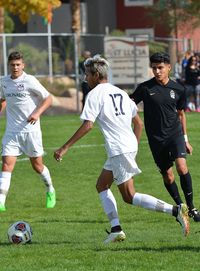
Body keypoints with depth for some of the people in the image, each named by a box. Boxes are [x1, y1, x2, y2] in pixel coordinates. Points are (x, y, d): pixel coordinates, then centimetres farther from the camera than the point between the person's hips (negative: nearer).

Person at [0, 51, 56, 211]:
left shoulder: (29, 81, -11)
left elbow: (48, 98, -7)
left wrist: (37, 113, -20)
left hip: (31, 130, -3)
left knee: (37, 165, 9)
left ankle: (50, 191, 36)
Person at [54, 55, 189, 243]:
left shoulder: (96, 94, -7)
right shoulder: (120, 93, 16)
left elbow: (87, 125, -16)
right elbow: (138, 123, 17)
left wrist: (65, 148, -13)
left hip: (118, 150, -9)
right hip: (130, 146, 9)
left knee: (129, 197, -5)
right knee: (101, 185, 19)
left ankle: (175, 210, -18)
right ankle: (116, 229, 9)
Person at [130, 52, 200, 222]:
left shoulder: (178, 89, 3)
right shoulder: (145, 88, -4)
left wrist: (185, 139, 18)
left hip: (175, 133, 0)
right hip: (156, 138, 0)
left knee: (182, 167, -20)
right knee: (167, 175, 5)